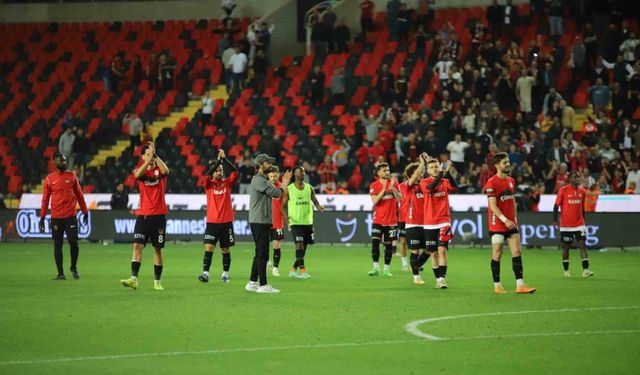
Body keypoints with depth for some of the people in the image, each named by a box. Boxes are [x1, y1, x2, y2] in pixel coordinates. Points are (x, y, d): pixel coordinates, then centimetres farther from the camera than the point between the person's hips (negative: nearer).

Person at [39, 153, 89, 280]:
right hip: (56, 217, 0)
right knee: (57, 245, 3)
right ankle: (60, 273, 9)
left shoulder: (71, 176, 7)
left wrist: (85, 212, 10)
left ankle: (74, 268, 16)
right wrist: (42, 218, 1)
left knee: (74, 243, -7)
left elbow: (79, 195, 12)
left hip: (70, 216, 0)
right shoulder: (49, 179, 3)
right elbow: (45, 199, 5)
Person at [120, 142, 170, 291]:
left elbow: (165, 171, -22)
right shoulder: (139, 170, 5)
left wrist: (155, 155, -26)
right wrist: (149, 158, -30)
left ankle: (157, 281, 12)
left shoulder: (159, 170, 3)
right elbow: (138, 174, -21)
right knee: (137, 246, -11)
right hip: (143, 215, 0)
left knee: (158, 249, 4)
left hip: (159, 215, 0)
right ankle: (134, 279, -15)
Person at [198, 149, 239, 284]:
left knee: (225, 250, 6)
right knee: (209, 248, -11)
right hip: (212, 221, -1)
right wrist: (218, 160, -20)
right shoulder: (209, 184, 3)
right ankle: (205, 273, -14)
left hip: (226, 221, 1)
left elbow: (235, 172, -9)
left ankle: (225, 274, 17)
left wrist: (224, 159, -15)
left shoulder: (227, 183, 6)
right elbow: (207, 174, -17)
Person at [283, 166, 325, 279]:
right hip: (295, 222, -4)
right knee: (299, 245, -17)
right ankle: (302, 270, -17)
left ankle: (294, 270, 21)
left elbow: (315, 201, 7)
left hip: (308, 222, 4)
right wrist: (285, 215, -18)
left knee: (304, 247, 8)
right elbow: (283, 205, 1)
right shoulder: (289, 189, -1)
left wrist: (319, 207, -16)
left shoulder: (309, 188, 8)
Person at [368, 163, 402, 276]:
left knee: (388, 245, 4)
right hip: (378, 220, -1)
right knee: (375, 242, -13)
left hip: (391, 220, 1)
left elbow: (399, 198, -7)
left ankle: (386, 269, 11)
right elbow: (375, 201, -12)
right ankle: (376, 268, -9)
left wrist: (392, 188, -20)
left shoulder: (394, 184, 4)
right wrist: (384, 189, -17)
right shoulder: (374, 186, 0)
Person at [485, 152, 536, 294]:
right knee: (497, 255, 1)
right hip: (497, 225, -7)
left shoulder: (511, 181, 12)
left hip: (511, 224, 7)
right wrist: (505, 220, -24)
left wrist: (515, 219, 12)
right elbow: (493, 206, -18)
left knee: (517, 253, -1)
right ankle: (497, 286, 10)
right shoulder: (492, 183, -12)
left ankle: (520, 285, -3)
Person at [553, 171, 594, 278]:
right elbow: (556, 206, -3)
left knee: (583, 245, -9)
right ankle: (566, 271, 19)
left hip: (579, 224, 3)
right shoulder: (563, 190, -6)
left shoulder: (582, 191, 7)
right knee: (566, 247, 7)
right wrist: (555, 220, -10)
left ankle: (585, 270, -15)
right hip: (566, 225, -3)